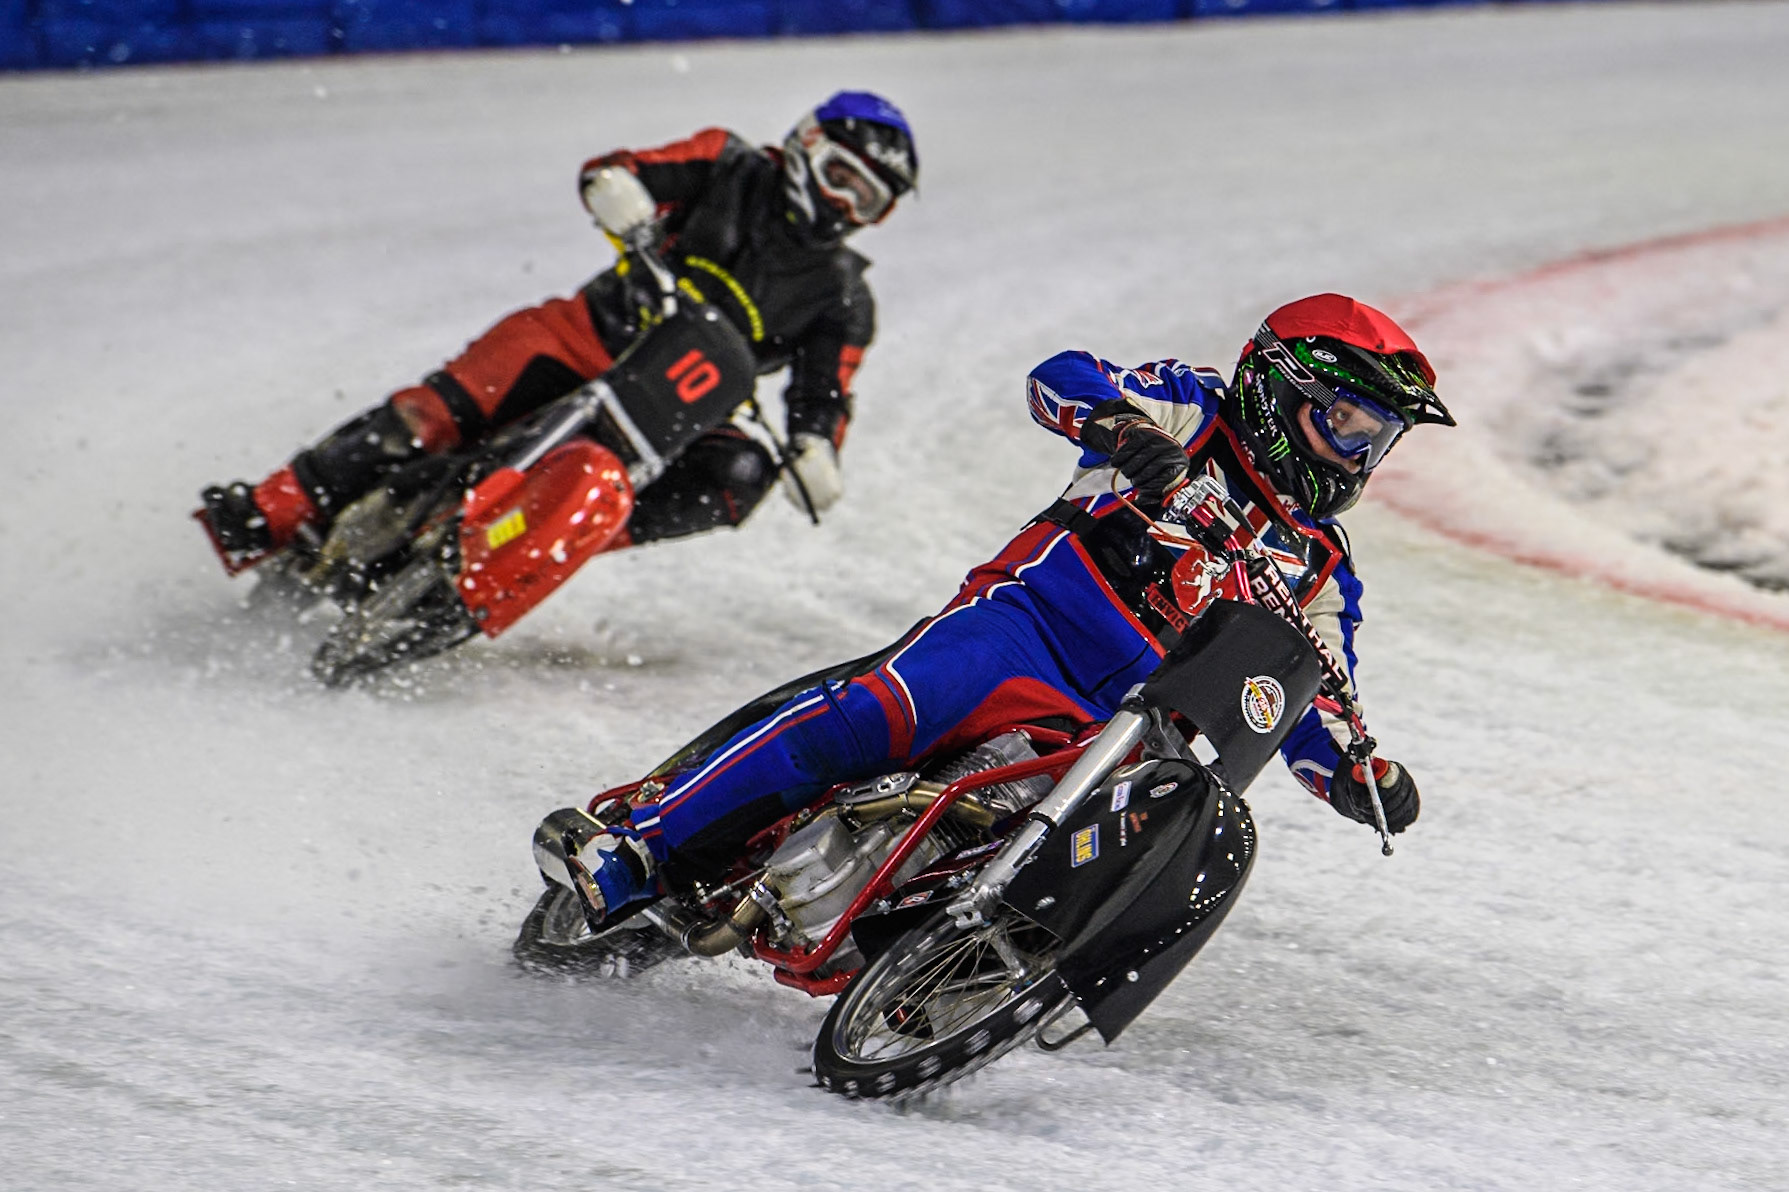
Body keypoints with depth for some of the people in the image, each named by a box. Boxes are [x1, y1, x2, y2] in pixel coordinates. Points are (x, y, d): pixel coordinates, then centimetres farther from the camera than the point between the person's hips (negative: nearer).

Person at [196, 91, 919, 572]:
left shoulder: (842, 299, 10)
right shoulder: (733, 169, 7)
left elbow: (825, 399, 5)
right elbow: (608, 173, 1)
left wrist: (816, 453, -18)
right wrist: (622, 191, -24)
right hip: (593, 333, -1)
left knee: (740, 473, -31)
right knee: (443, 409, -24)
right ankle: (266, 518, -23)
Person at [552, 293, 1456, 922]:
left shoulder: (1319, 572, 25)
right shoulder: (1199, 415, 12)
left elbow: (1312, 717, 22)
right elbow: (1059, 378, -2)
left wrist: (1365, 779, 0)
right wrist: (1123, 427, -25)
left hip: (1120, 733, 5)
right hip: (1032, 616, -4)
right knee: (878, 716, -30)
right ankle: (636, 846, -27)